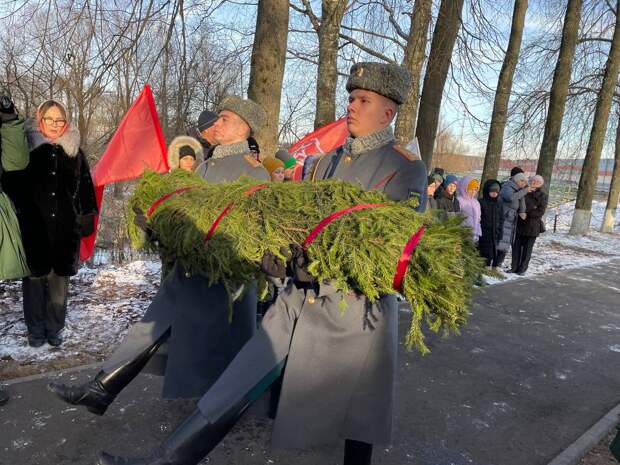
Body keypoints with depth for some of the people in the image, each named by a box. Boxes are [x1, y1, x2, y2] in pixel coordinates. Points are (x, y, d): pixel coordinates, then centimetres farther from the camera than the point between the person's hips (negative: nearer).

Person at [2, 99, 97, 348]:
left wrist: (87, 216, 7)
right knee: (34, 278, 6)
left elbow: (85, 187, 10)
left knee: (59, 279, 9)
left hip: (65, 228, 2)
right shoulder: (26, 147, 0)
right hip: (33, 227, -2)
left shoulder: (74, 151, 8)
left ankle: (55, 329, 23)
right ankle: (35, 330, 22)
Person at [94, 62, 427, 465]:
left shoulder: (407, 169, -6)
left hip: (356, 310, -5)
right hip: (300, 298, 5)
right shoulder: (328, 162, 14)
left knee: (357, 415, 12)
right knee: (241, 381, 6)